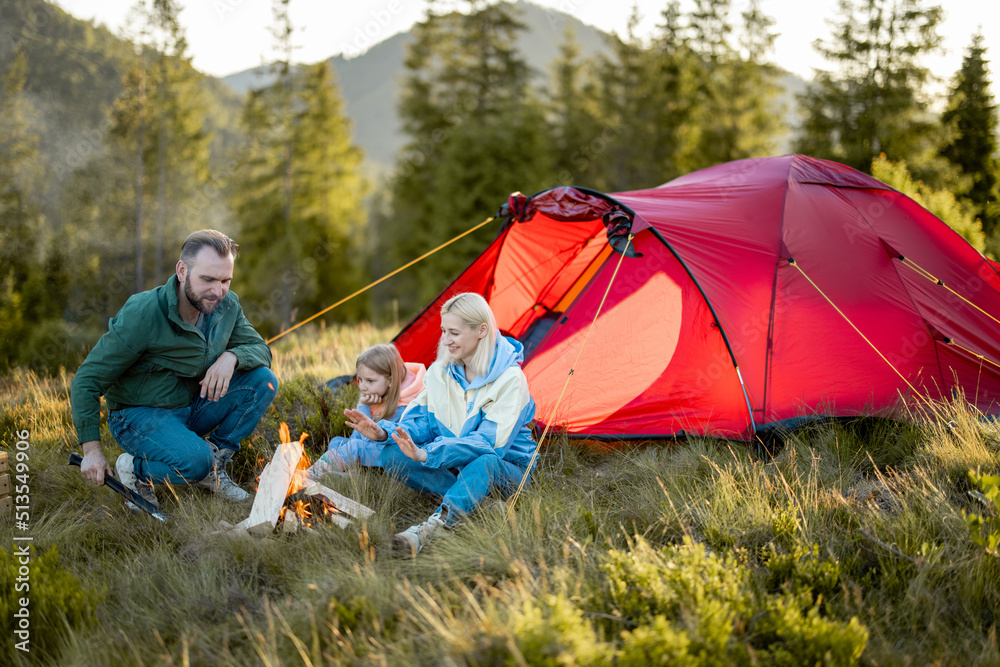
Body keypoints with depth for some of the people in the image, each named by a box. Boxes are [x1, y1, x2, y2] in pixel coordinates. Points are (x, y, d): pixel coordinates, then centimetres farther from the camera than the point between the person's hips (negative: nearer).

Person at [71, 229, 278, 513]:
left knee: (264, 380, -13)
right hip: (139, 414, -6)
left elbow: (261, 349, 2)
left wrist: (231, 356, -23)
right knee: (194, 462, -34)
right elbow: (87, 381, -18)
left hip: (192, 406, 6)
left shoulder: (227, 305, -6)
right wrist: (91, 449, -20)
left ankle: (214, 463, 0)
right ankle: (134, 469, -2)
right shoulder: (141, 315, -24)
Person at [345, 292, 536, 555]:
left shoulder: (510, 379, -19)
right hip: (451, 467, 5)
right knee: (392, 455, -21)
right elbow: (422, 421, -1)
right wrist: (385, 432, -24)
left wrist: (427, 454, -40)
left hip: (505, 468, -5)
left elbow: (489, 442, -28)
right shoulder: (440, 371, 0)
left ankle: (428, 529, -52)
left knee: (487, 461, -42)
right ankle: (474, 500, -26)